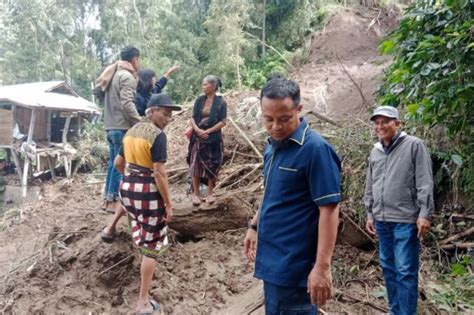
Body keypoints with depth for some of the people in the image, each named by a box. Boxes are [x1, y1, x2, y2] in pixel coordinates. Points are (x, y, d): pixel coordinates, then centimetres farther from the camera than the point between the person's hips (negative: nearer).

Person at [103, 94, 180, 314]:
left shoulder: (132, 131, 7)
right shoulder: (158, 135, -17)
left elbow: (118, 163, 16)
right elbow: (159, 173, -21)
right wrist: (168, 204, -14)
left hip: (127, 188, 7)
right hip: (149, 192, -7)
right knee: (152, 246, 3)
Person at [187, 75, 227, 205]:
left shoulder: (221, 102, -4)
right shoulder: (199, 100, 5)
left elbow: (222, 122, -9)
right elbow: (192, 118, 5)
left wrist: (207, 131, -16)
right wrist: (197, 129, -14)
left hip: (213, 139, -3)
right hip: (197, 138, 3)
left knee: (211, 166, 4)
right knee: (196, 165, 3)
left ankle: (210, 193, 18)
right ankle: (196, 193, 14)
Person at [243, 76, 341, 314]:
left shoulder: (316, 149, -19)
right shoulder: (272, 145, 6)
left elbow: (329, 209, -20)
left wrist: (322, 267, -23)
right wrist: (255, 225, 18)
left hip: (294, 267, -8)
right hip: (271, 261, 8)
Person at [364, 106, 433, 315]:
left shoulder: (414, 145, -5)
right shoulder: (375, 152, 12)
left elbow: (424, 183, -10)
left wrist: (425, 213, -15)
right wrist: (370, 214, 16)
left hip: (406, 220, -6)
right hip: (382, 220, 7)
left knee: (405, 271, -4)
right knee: (388, 268, 13)